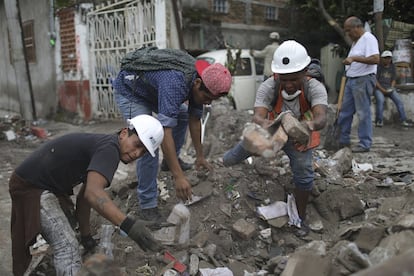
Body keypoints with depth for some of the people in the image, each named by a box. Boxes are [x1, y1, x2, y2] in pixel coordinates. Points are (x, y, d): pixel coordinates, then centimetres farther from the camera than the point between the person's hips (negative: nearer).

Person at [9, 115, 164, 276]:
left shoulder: (104, 147, 7)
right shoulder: (109, 148, -23)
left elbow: (84, 196, 11)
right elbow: (93, 192, -41)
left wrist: (86, 236, 15)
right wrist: (128, 225, -51)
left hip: (50, 186, 11)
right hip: (30, 186, -11)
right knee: (67, 246, -19)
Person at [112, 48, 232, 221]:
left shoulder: (199, 80, -15)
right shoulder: (175, 83, -41)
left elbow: (194, 119, -3)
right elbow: (165, 131, -47)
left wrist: (200, 156, -1)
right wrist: (178, 177, -47)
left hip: (152, 90, 8)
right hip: (129, 91, -8)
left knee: (183, 115, 12)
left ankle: (172, 161, 32)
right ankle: (147, 204, -9)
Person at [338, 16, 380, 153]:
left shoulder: (368, 39, -12)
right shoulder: (355, 41, 17)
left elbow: (376, 59, -24)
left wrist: (354, 58, -25)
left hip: (363, 80, -10)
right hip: (351, 80, 10)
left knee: (363, 113, -4)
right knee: (345, 111, 12)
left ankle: (365, 144, 4)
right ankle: (343, 140, 22)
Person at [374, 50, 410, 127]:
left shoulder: (392, 67, 12)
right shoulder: (378, 67, -1)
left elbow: (393, 80, 11)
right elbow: (375, 80, -7)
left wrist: (391, 88, -8)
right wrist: (382, 90, -16)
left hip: (390, 88, 4)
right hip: (379, 88, -4)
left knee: (398, 100, -20)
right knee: (380, 100, -33)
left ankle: (403, 121, -21)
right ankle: (379, 121, -26)